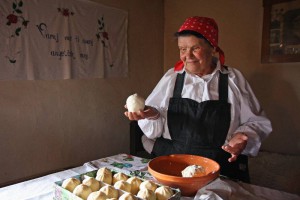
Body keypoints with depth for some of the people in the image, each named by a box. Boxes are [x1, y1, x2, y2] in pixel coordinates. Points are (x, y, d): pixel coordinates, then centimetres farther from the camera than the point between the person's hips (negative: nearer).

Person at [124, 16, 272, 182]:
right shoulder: (171, 77, 7)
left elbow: (257, 122, 9)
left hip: (222, 172, 0)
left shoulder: (234, 79, 4)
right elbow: (154, 129, 7)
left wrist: (243, 137, -11)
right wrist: (153, 115, -14)